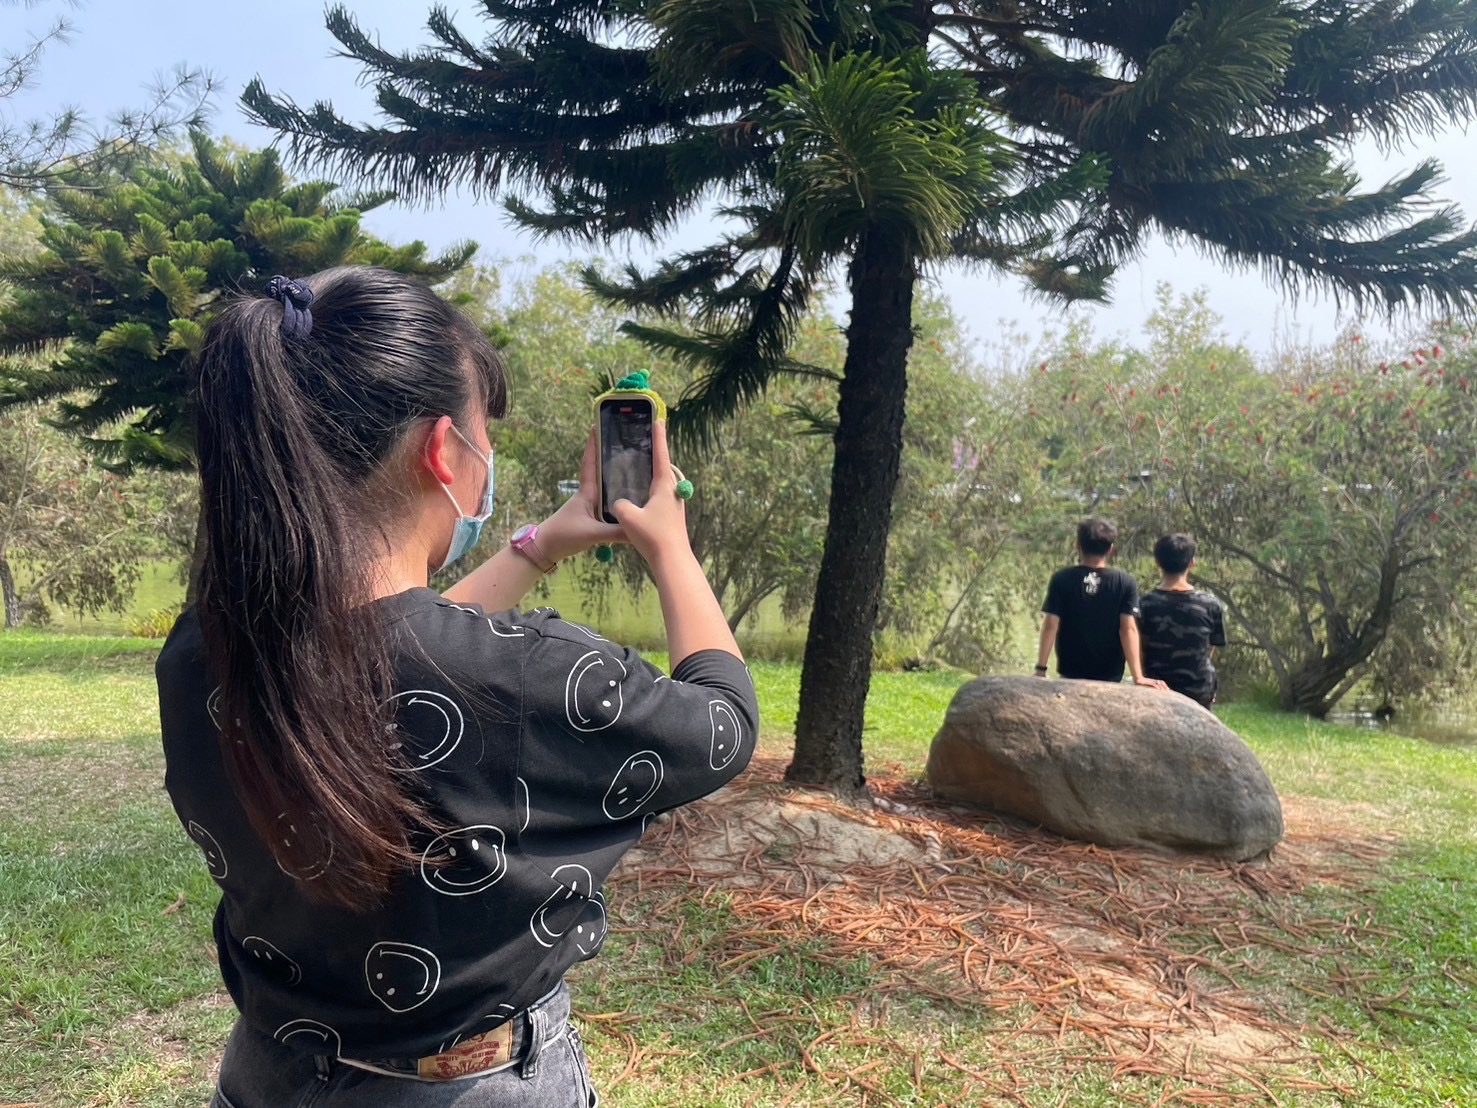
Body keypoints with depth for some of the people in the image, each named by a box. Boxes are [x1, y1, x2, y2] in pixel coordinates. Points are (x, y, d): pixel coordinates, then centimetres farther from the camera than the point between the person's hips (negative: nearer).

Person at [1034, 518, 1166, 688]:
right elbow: (1128, 628, -13)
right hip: (1110, 678, 0)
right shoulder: (1125, 583, -7)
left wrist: (1040, 669, -9)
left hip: (1070, 674, 0)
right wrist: (1138, 676, -16)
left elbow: (1051, 625, -11)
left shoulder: (1061, 579, -8)